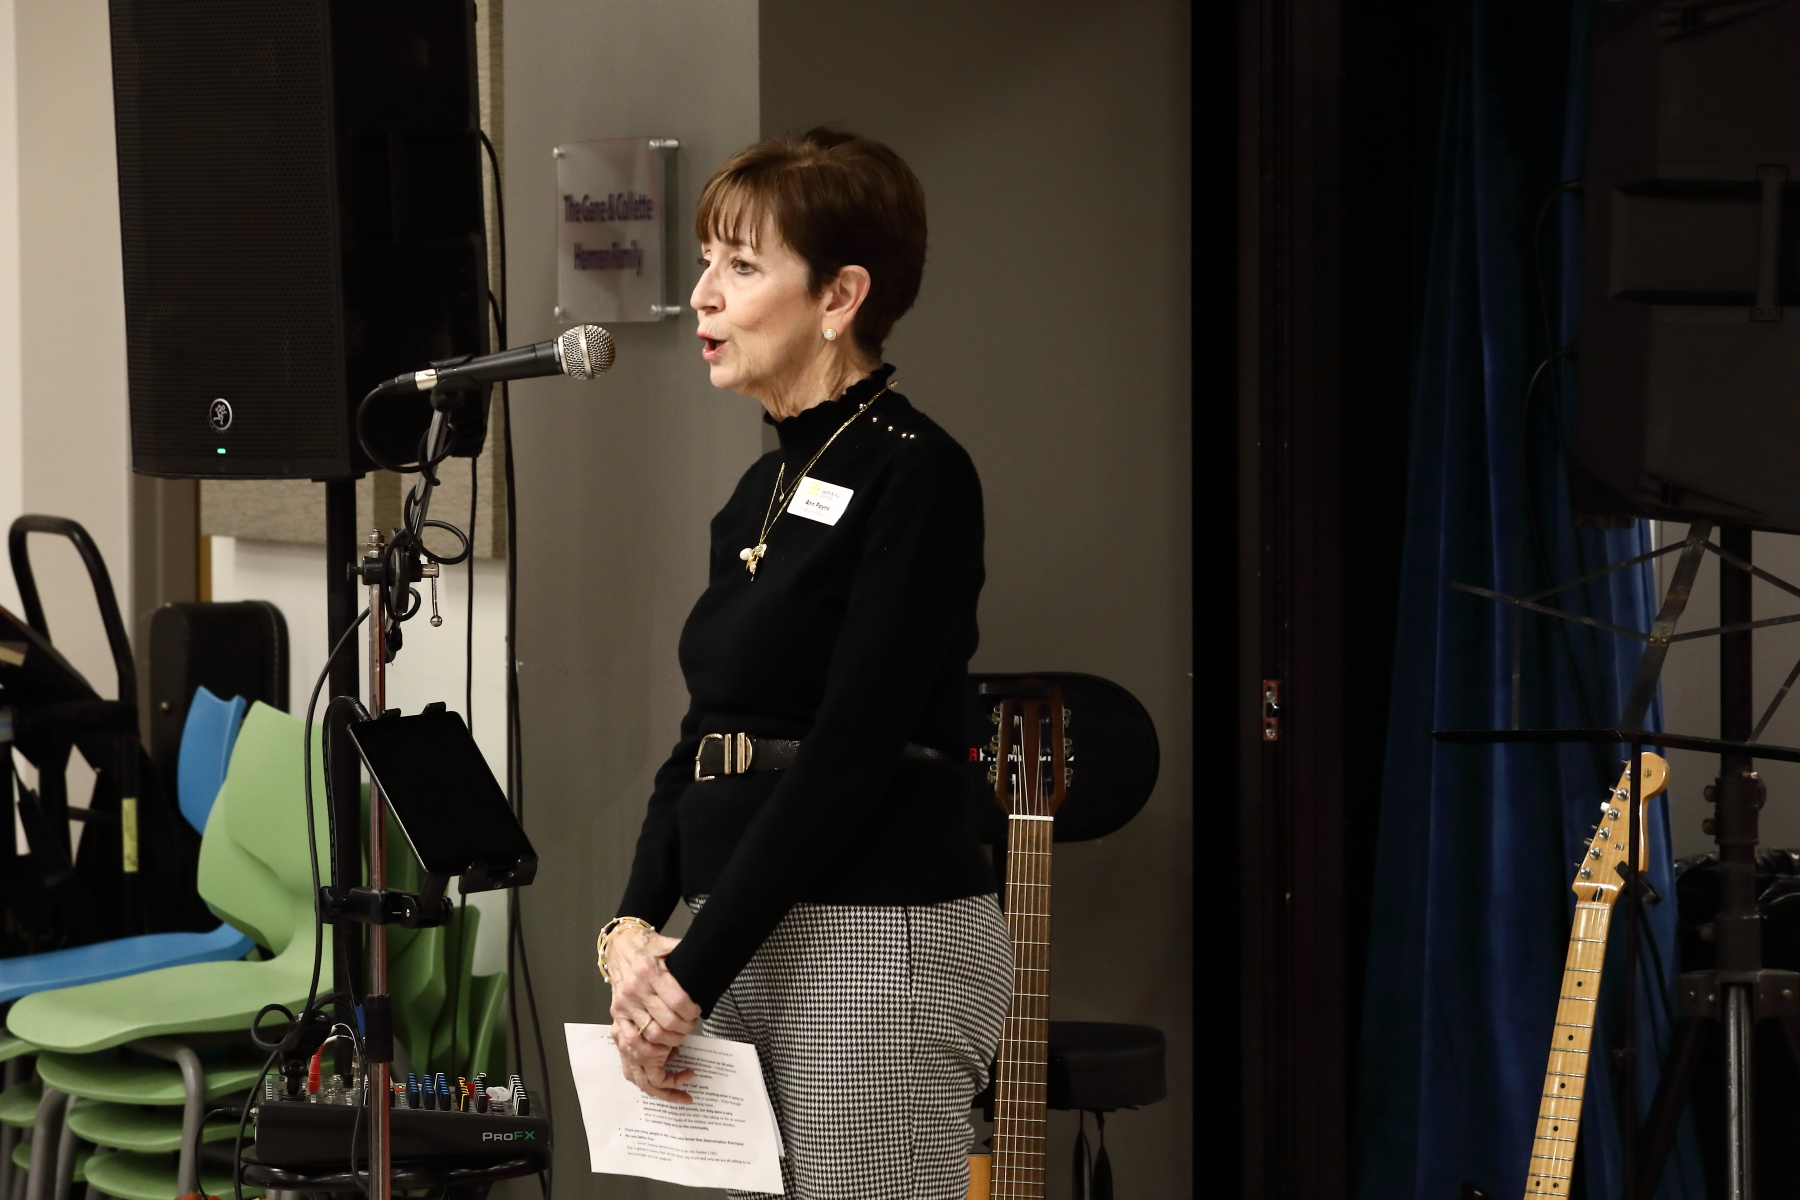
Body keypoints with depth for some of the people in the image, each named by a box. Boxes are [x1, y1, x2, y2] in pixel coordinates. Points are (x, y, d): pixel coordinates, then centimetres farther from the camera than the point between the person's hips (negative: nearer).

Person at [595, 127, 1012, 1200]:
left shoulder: (915, 476, -11)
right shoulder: (763, 493, 15)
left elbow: (848, 756, -17)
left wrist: (689, 979, -17)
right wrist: (636, 928, 0)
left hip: (880, 945, -8)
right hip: (748, 943, 8)